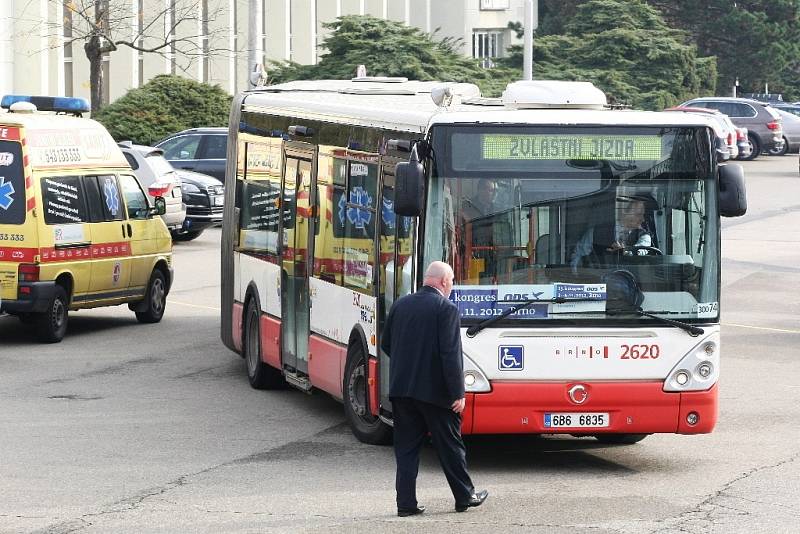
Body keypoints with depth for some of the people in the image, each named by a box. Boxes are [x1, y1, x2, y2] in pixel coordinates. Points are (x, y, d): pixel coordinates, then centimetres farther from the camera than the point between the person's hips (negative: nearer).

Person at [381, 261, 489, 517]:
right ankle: (464, 496, 21)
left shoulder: (401, 305, 6)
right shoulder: (446, 309, -12)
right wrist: (458, 393, -14)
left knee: (406, 447, 8)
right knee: (450, 445, 9)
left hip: (401, 390, 5)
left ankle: (406, 502, 5)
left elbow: (386, 344, 13)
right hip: (434, 390, -5)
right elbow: (451, 354, -17)